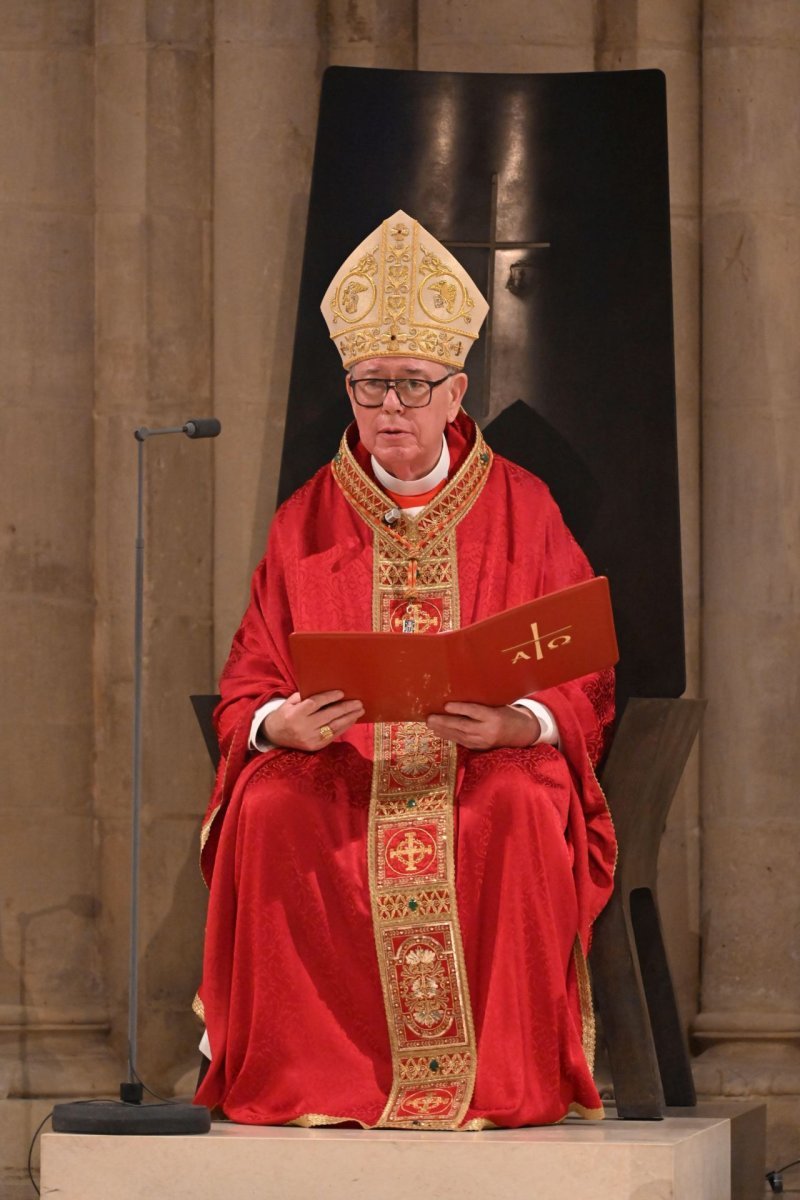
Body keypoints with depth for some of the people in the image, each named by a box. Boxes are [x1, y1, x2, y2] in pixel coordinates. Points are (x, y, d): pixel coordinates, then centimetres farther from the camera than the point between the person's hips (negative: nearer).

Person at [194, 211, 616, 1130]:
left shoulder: (522, 511, 8)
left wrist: (518, 724, -19)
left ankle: (504, 1078, -25)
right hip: (331, 768, 1)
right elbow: (246, 691, 9)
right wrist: (283, 724, -16)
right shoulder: (307, 521, 12)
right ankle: (300, 1075, -24)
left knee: (520, 812, -36)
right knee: (269, 810, -32)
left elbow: (585, 684, 4)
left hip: (492, 765, -1)